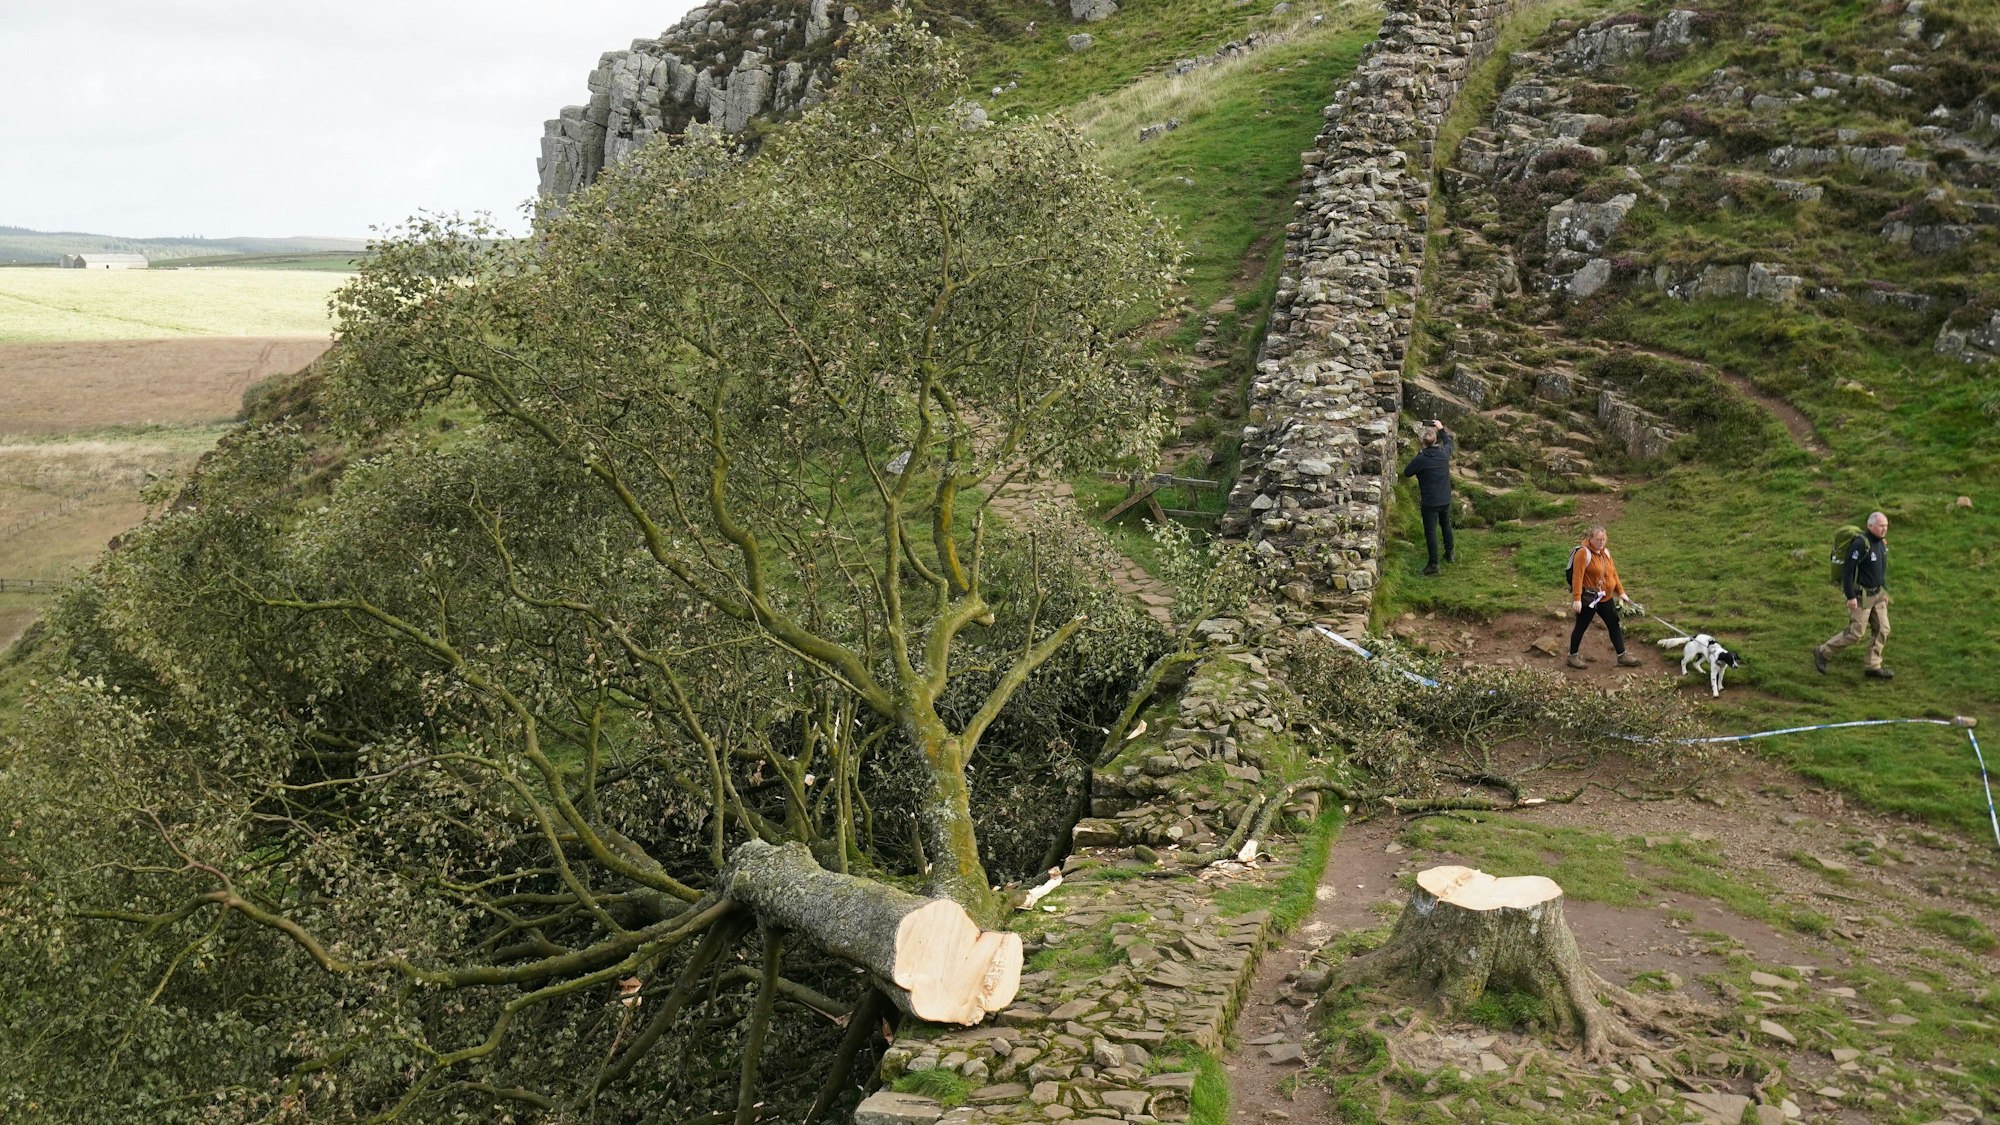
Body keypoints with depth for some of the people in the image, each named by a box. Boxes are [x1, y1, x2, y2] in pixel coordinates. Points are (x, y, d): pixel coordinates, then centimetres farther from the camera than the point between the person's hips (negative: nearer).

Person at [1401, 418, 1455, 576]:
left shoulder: (1420, 459, -22)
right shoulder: (1444, 454, -7)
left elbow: (1407, 472, -5)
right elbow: (1449, 442, 17)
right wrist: (1441, 429, 26)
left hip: (1429, 502, -5)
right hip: (1445, 500, 5)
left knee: (1430, 532, 1)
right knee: (1446, 525, 25)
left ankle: (1433, 564, 2)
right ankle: (1449, 553, 41)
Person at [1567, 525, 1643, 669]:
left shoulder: (1605, 552, 7)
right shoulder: (1583, 553, -18)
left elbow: (1613, 572, 15)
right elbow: (1577, 576, -23)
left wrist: (1620, 591, 11)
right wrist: (1576, 598, -27)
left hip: (1605, 598, 8)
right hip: (1588, 598, -8)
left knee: (1614, 625, 10)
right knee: (1581, 627, 3)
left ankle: (1622, 656, 17)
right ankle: (1573, 656, 16)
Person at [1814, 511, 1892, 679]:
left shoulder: (1881, 543, 5)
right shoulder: (1860, 544, -22)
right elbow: (1847, 569, -22)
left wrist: (1885, 591, 19)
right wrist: (1850, 597, -23)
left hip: (1877, 594, 8)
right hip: (1860, 596, -8)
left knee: (1882, 630, 5)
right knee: (1855, 633, -5)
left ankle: (1872, 667, 13)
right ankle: (1822, 652, 12)